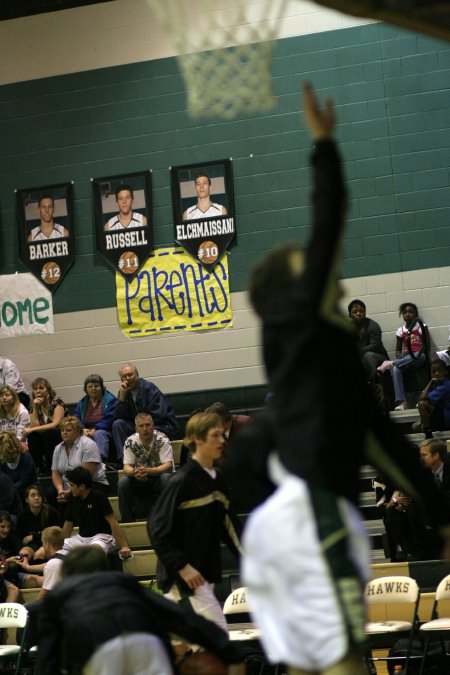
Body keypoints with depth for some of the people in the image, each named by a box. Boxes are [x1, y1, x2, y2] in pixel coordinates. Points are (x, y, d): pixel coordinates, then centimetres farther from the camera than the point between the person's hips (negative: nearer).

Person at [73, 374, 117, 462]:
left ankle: (102, 460, -53)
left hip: (103, 431, -3)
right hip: (86, 432, 3)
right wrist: (83, 429, -13)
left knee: (99, 434, -39)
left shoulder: (110, 399, 5)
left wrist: (95, 429, -19)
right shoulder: (82, 403, 20)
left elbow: (109, 419, -7)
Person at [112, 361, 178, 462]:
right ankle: (123, 459, -19)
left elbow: (157, 416, -17)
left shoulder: (149, 388, -12)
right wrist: (122, 396, -13)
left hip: (163, 427, -6)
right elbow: (120, 417, -4)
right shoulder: (125, 392, 5)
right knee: (117, 424, -15)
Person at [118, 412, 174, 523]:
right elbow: (126, 467, -12)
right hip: (140, 481, 2)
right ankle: (127, 521, -17)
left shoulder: (162, 439, -15)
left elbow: (168, 465, -23)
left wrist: (148, 471, -42)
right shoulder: (130, 442, -7)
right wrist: (134, 472, -38)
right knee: (123, 482, -25)